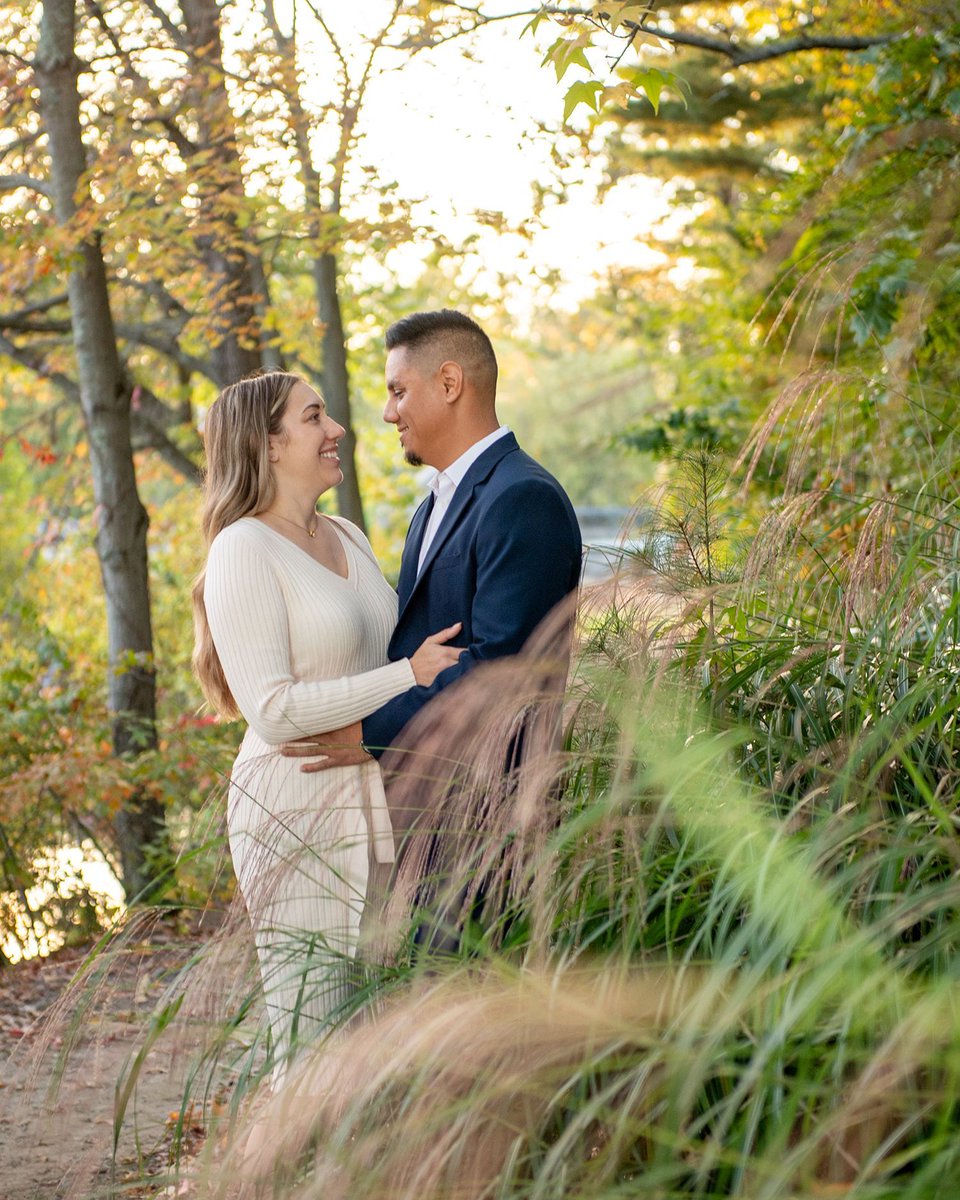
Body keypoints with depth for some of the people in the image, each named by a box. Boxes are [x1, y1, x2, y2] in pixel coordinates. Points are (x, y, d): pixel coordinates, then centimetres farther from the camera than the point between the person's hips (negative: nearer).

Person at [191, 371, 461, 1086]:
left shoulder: (345, 537, 14)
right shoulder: (244, 551, -12)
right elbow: (274, 710, -19)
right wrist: (409, 674, -18)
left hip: (370, 805, 8)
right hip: (300, 817, -8)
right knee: (313, 1049, -3)